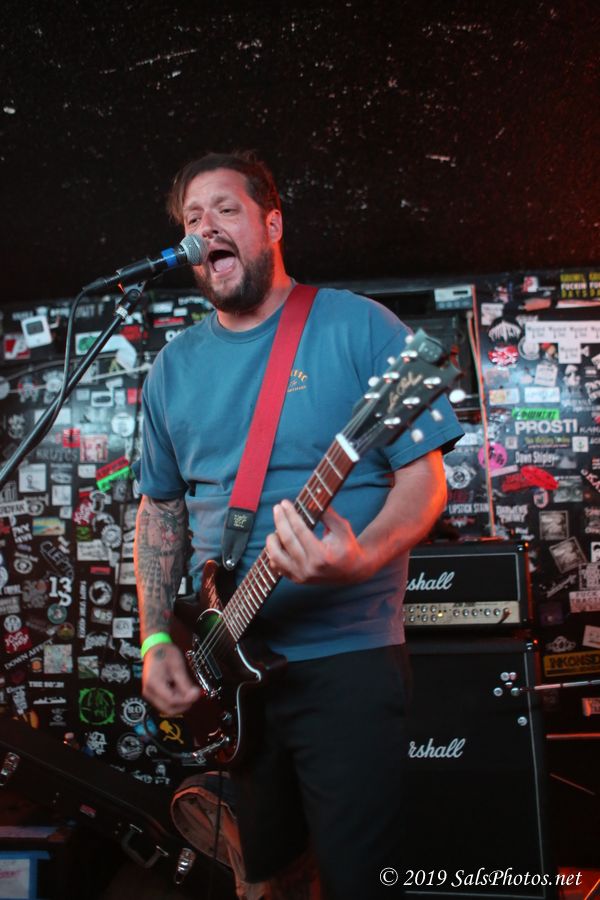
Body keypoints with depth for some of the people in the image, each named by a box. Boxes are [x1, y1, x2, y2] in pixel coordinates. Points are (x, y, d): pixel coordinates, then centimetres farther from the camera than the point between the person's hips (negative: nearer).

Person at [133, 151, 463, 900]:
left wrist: (361, 557, -28)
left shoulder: (359, 327, -7)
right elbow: (159, 507, 13)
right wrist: (156, 638, 3)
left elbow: (424, 476, -9)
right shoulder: (174, 367, 8)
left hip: (348, 658, -4)